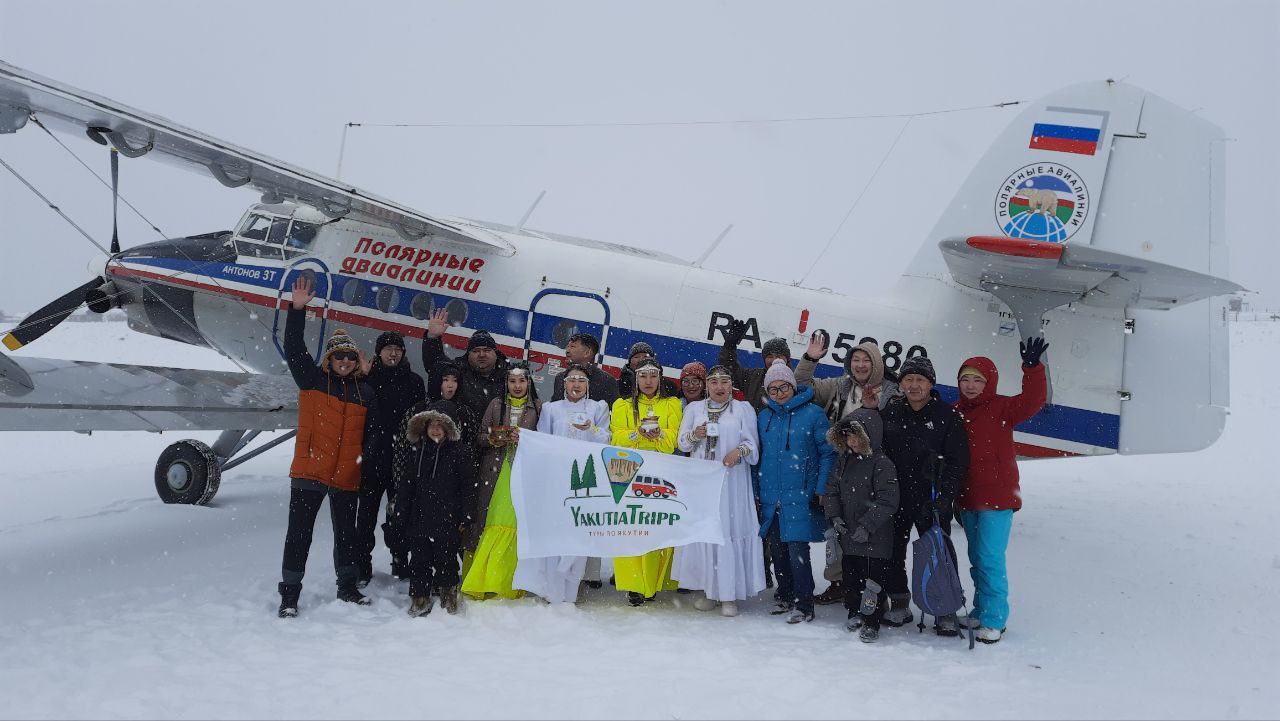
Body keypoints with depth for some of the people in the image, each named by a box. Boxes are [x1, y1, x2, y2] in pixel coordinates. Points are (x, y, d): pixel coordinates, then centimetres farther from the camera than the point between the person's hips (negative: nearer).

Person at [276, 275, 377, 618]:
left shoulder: (365, 391, 7)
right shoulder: (312, 379, 1)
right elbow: (294, 349, -11)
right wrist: (297, 310, -20)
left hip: (347, 477, 3)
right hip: (309, 472, -3)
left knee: (346, 533, 15)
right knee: (299, 534, 0)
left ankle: (348, 587, 31)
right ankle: (289, 595, 8)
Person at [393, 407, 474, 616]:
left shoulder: (458, 452, -1)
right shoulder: (415, 453, 9)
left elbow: (468, 487, -2)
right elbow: (403, 488, 11)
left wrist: (464, 518, -7)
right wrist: (400, 518, 6)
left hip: (447, 521, -3)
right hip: (419, 520, 3)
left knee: (446, 559, 4)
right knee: (419, 560, 6)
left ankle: (448, 598, 17)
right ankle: (419, 599, 15)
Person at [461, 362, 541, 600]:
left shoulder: (537, 409, 9)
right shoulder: (496, 405, 11)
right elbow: (482, 435, 11)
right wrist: (496, 439, -9)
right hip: (496, 472, 1)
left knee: (515, 524, -7)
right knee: (490, 523, -5)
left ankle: (507, 584, 0)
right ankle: (478, 580, 0)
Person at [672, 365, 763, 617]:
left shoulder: (743, 409, 7)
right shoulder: (694, 409, 13)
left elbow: (753, 443, 5)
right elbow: (682, 443, 14)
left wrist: (740, 450, -15)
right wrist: (694, 435, -7)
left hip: (731, 480, -2)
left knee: (731, 529, -6)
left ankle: (729, 595, -1)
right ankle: (708, 589, 9)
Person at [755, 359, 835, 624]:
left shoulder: (813, 413, -4)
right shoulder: (764, 417, 10)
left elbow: (828, 453, -4)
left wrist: (821, 490, -10)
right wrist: (756, 492, 10)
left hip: (800, 496, -5)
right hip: (770, 498, 5)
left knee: (797, 550, -8)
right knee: (777, 549, 11)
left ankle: (804, 605, 4)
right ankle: (785, 597, 28)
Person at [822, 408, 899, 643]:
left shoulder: (882, 464, -14)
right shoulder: (844, 461, 7)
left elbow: (887, 501, -18)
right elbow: (831, 491, 12)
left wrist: (867, 526, -20)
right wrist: (835, 516, -3)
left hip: (875, 539, -6)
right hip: (848, 536, 6)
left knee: (873, 581, 1)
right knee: (851, 577, 16)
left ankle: (871, 623, 12)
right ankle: (855, 613, 33)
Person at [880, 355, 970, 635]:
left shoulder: (947, 416, -4)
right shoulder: (889, 413, 4)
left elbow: (959, 462, -6)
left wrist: (942, 495, -15)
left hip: (932, 501, -3)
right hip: (894, 499, 3)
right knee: (892, 552, 10)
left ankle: (946, 610, 13)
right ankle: (899, 604, 26)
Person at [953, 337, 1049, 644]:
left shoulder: (1001, 408, -6)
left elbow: (1032, 401, -22)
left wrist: (1032, 368, -34)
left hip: (997, 498, -6)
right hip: (967, 500, 6)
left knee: (990, 559, -8)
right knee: (977, 560, 16)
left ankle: (994, 620, 2)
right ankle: (981, 610, 30)